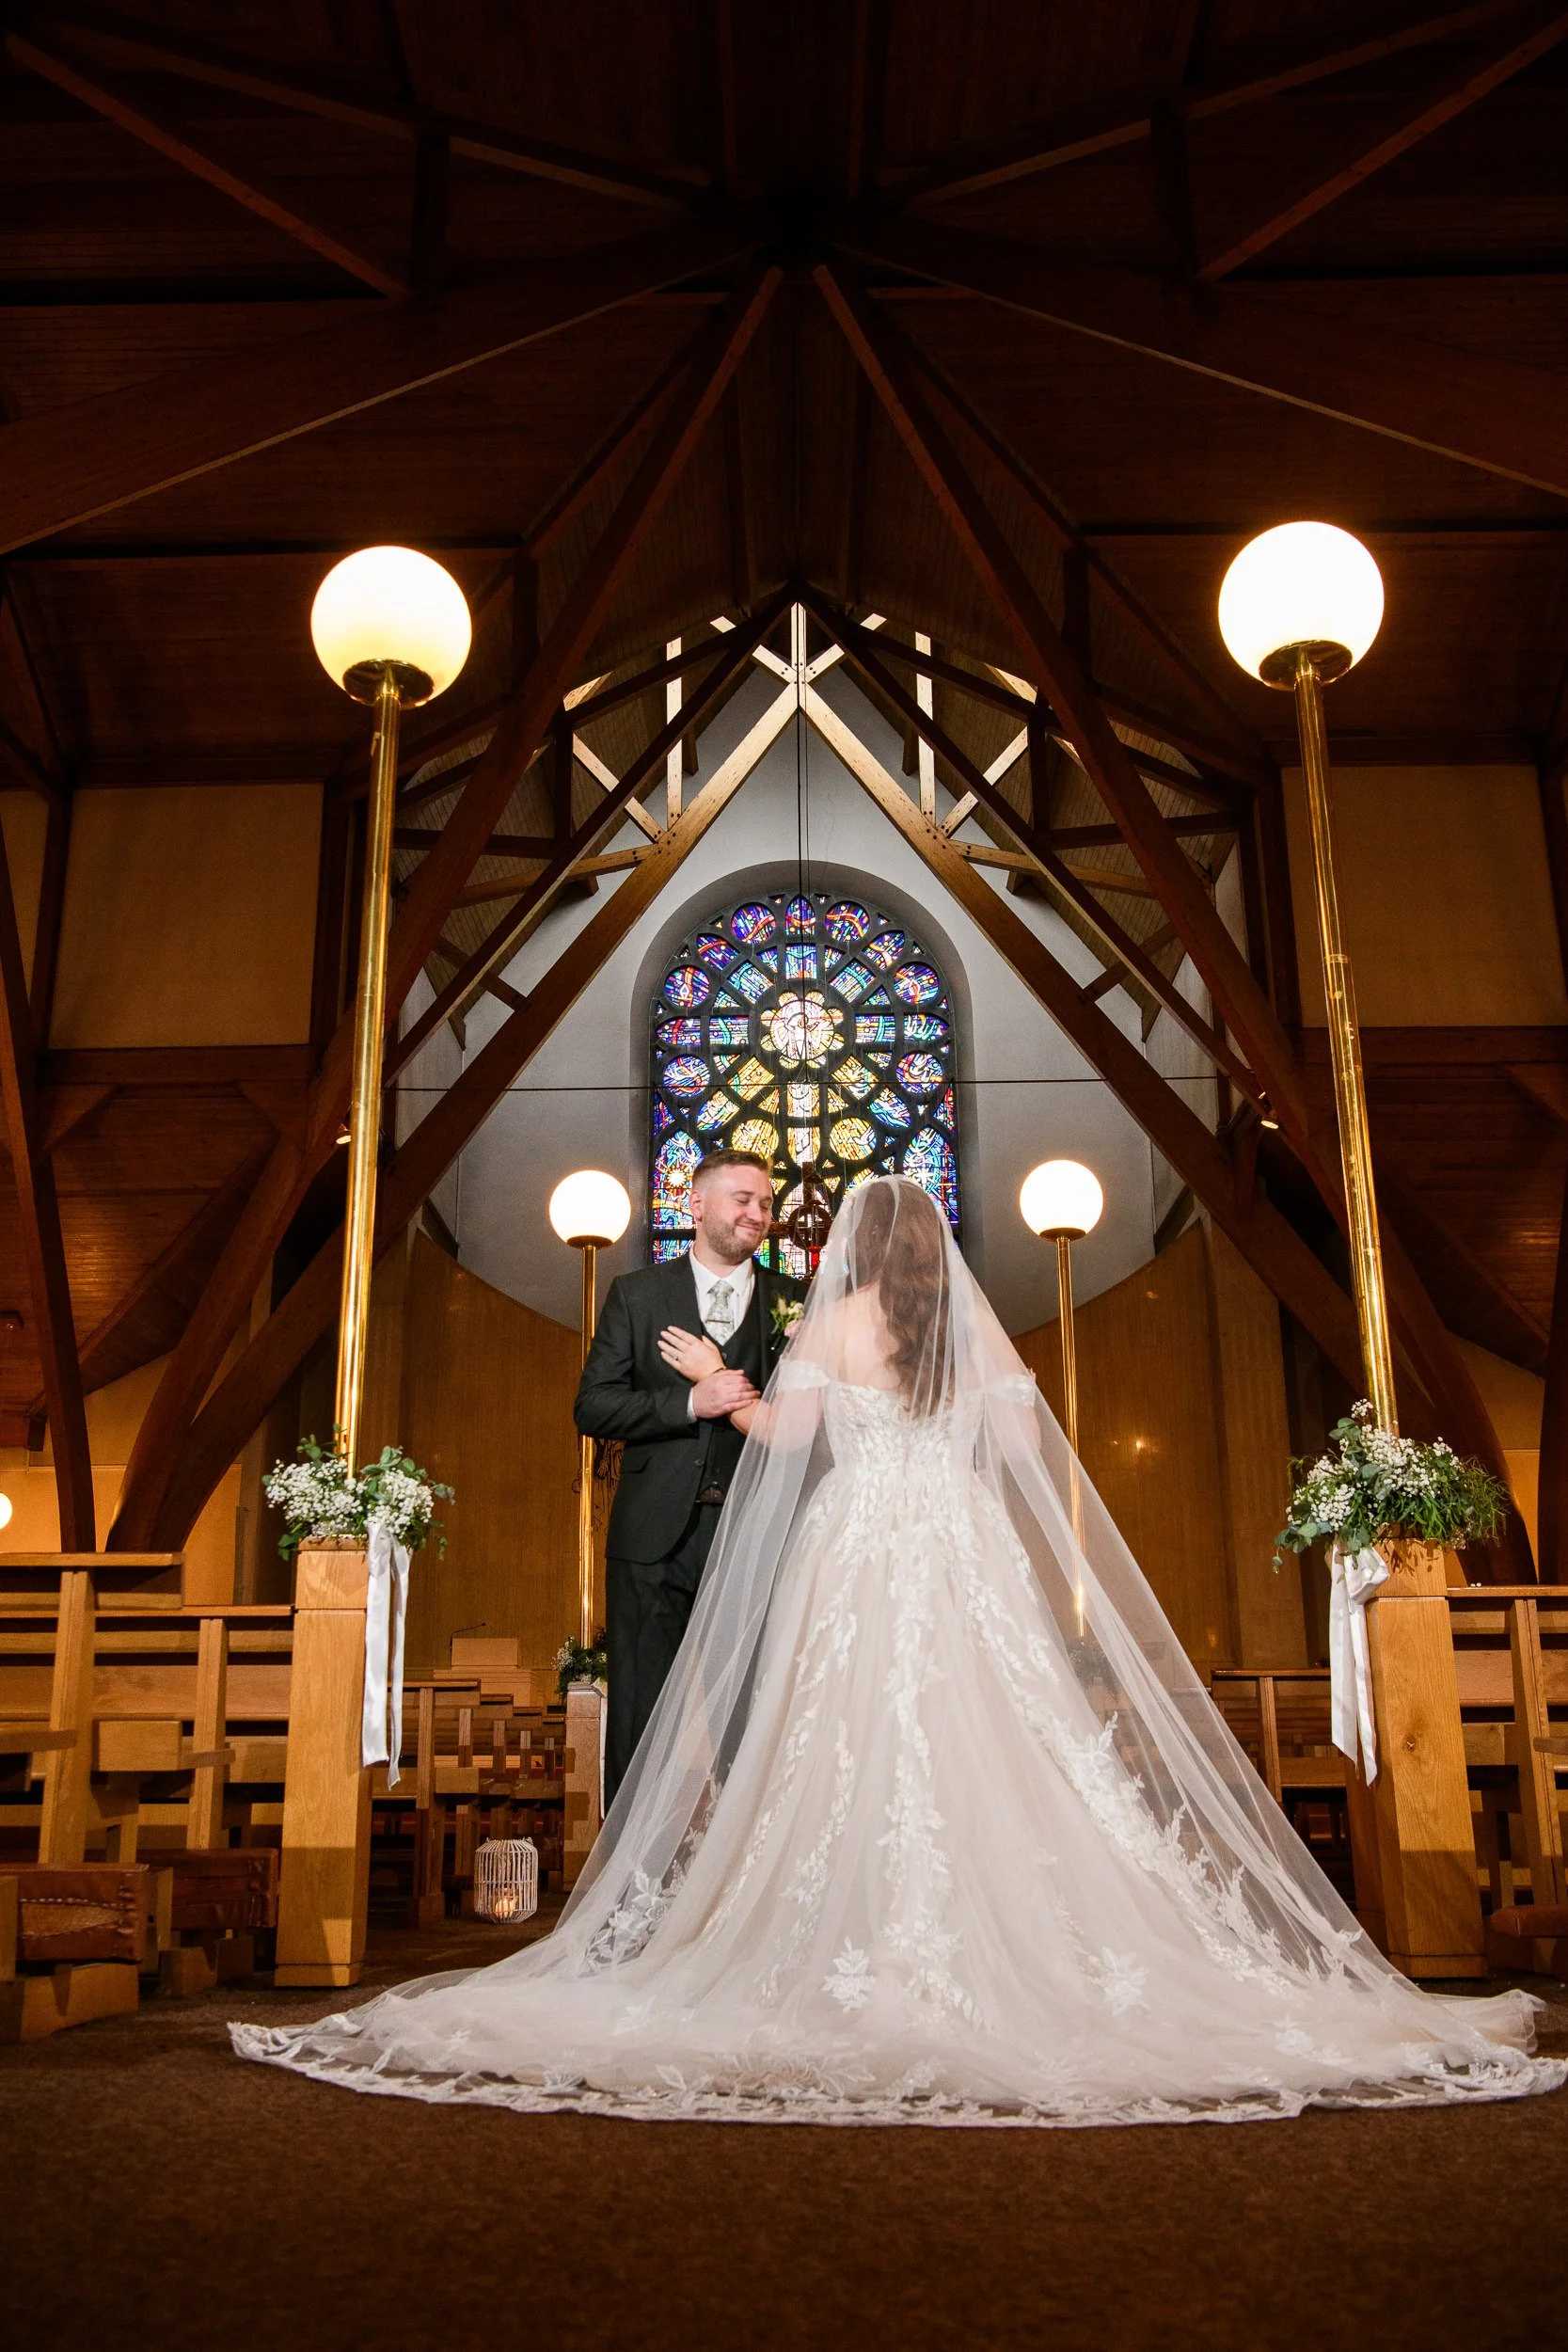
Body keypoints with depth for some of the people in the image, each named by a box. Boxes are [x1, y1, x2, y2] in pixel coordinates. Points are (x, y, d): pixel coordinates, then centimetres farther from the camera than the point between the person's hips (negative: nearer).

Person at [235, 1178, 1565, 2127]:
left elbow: (784, 1433, -7)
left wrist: (722, 1390, 9)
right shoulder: (978, 1329, 10)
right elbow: (1028, 1449, 7)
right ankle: (1005, 1947, 3)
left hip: (858, 1558, -3)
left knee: (860, 1754, 0)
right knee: (990, 1747, 3)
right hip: (968, 1561, 3)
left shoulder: (837, 1320, 0)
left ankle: (873, 1958, 1)